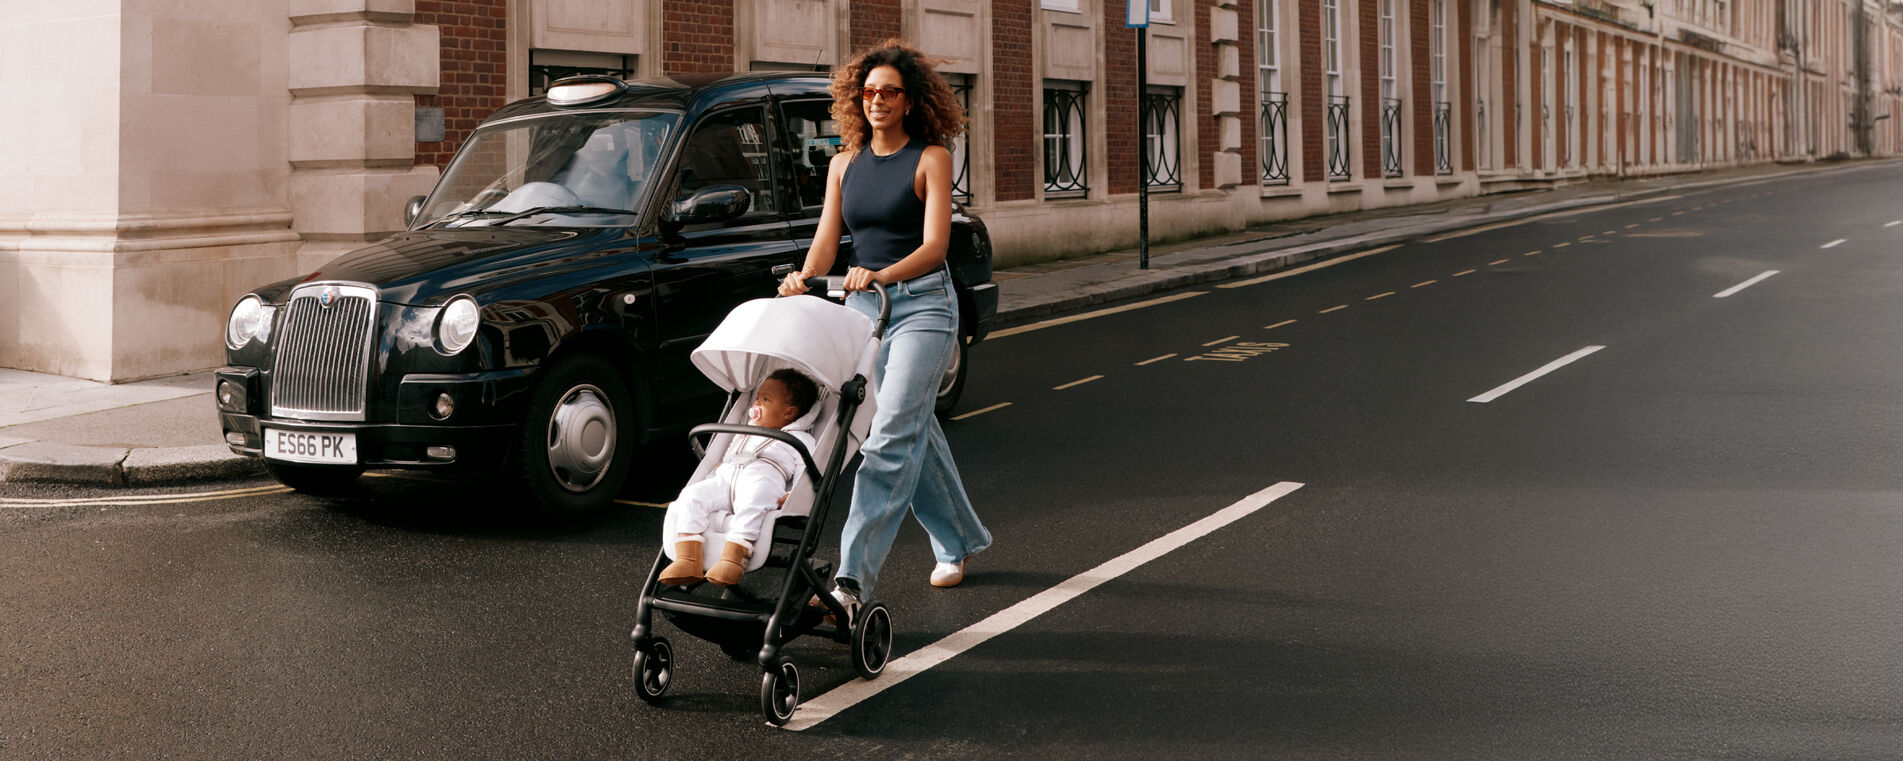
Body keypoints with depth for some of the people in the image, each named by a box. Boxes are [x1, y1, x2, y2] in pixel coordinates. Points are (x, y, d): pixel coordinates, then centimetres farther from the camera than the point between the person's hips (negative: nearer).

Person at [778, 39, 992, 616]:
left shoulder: (931, 158, -6)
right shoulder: (844, 164, 10)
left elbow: (934, 245, -15)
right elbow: (827, 239, 4)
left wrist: (881, 274, -32)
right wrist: (805, 277, -18)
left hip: (922, 303, -6)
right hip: (863, 307, 6)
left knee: (893, 436, -15)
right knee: (916, 434, 15)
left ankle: (854, 576, -21)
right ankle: (959, 542, 33)